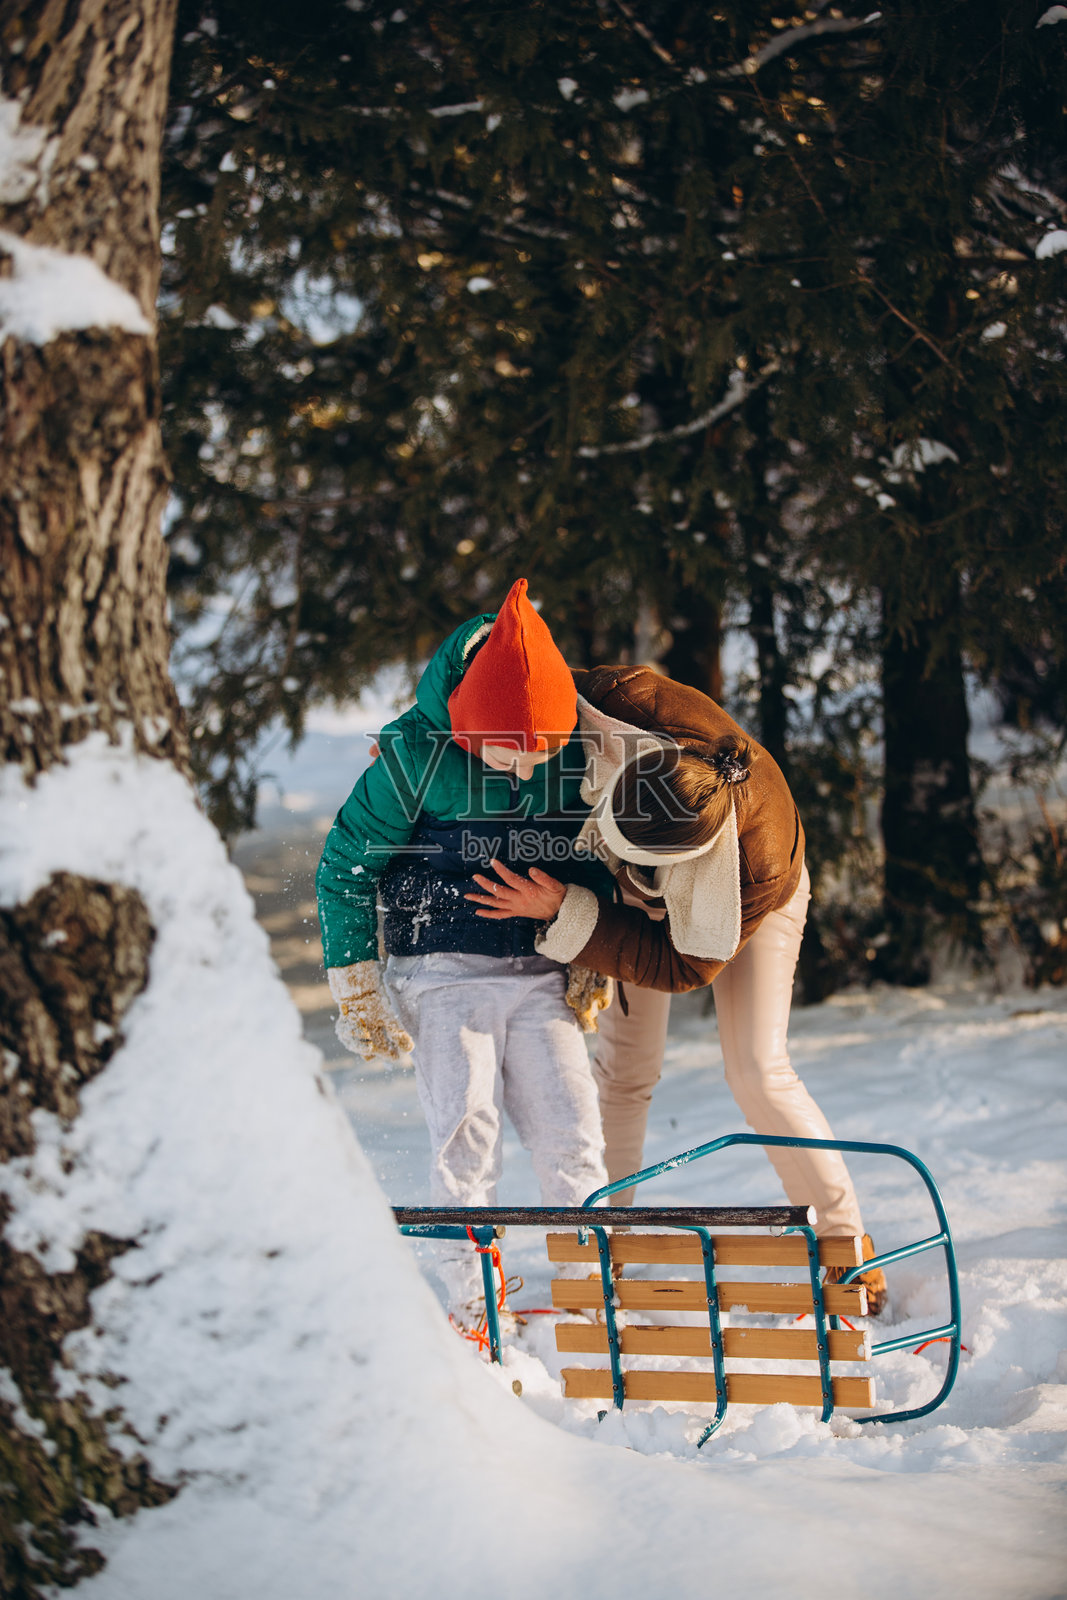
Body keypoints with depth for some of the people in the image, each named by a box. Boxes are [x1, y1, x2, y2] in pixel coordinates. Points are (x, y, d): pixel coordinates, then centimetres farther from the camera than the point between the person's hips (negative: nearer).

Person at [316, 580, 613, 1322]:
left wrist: (596, 967, 12)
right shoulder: (419, 754, -13)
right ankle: (472, 1305, -7)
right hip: (444, 973, -3)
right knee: (466, 1129, -12)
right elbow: (346, 866, -2)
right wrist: (356, 988, -1)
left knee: (571, 1134, -3)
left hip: (543, 977, 3)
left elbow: (604, 864, 15)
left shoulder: (582, 756, -4)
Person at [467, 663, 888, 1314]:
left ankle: (846, 1241, 2)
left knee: (757, 1070, -13)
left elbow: (680, 963, -33)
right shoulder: (627, 701, -43)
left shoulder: (759, 869, -47)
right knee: (625, 1066, 0)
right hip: (647, 892, 4)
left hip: (745, 904, -4)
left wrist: (564, 914, -41)